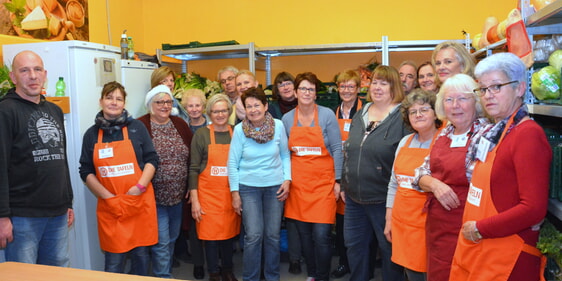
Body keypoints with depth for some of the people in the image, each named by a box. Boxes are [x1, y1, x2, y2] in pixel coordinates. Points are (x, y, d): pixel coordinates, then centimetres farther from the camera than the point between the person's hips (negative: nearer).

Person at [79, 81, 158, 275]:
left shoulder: (137, 127, 2)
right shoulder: (91, 134, 6)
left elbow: (152, 159, 1)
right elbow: (86, 172, 5)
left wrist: (139, 188, -12)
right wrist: (108, 197, -6)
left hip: (140, 202, 0)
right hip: (109, 206, 1)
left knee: (140, 252, 9)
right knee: (113, 259, 5)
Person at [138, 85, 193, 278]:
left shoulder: (180, 124, 6)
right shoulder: (140, 126, -10)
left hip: (178, 196, 6)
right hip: (155, 197, -5)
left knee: (172, 239, 18)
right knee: (161, 242, -1)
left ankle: (164, 273, 35)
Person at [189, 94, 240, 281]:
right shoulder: (201, 135, -3)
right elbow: (193, 169, -4)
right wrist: (194, 200, -8)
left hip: (231, 194, 3)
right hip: (208, 194, -2)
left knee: (229, 233, 12)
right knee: (211, 235, 5)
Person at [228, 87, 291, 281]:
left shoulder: (278, 125, -5)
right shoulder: (240, 129, -8)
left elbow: (285, 155, 5)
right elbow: (232, 163, -3)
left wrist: (287, 179, -4)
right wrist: (234, 192, -4)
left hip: (275, 186, 2)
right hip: (248, 187, -1)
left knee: (273, 235, 8)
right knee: (254, 235, -3)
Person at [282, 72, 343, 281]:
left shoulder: (327, 115, -4)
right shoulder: (287, 118, 5)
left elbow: (337, 149, -3)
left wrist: (338, 181, -5)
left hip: (323, 182, -3)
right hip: (298, 183, 3)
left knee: (321, 236, -7)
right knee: (304, 234, 11)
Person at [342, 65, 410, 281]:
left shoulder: (403, 117, -11)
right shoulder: (360, 115, 9)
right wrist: (345, 184, 14)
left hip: (385, 199, -6)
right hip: (354, 197, 7)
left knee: (389, 249, 10)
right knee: (354, 245, 18)